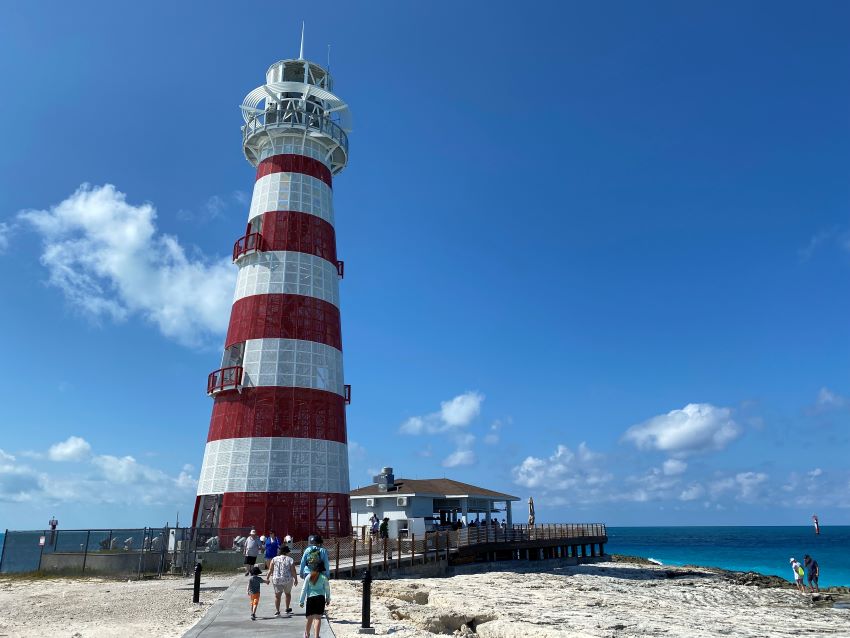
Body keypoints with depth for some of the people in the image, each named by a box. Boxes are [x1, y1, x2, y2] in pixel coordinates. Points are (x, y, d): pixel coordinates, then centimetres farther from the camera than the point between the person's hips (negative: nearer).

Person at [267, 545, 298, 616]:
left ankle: (277, 611, 3)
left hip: (276, 580, 0)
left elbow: (270, 570, 0)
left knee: (277, 595, 8)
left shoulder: (274, 559, 1)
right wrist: (296, 579, 6)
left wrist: (267, 578, 9)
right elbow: (293, 571, -5)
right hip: (288, 580, 0)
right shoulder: (290, 560, -4)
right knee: (288, 593, 20)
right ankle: (287, 609, 29)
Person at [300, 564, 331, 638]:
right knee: (318, 617, 0)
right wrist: (328, 599, 21)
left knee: (310, 618, 11)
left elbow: (304, 589, 2)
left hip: (310, 598, 1)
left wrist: (301, 601, 6)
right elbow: (327, 589, 7)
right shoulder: (324, 577, 1)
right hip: (320, 597, -1)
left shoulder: (308, 577, 2)